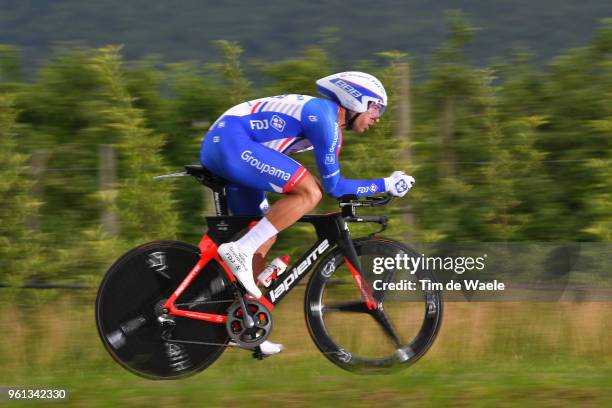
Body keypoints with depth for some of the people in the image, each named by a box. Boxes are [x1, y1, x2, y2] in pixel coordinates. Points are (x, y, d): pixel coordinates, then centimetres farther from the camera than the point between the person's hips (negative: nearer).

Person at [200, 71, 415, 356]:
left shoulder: (322, 115, 20)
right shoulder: (324, 116, -9)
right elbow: (333, 186, -9)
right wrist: (386, 185, -4)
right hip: (231, 142, -11)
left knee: (266, 238, 14)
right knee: (309, 192, -22)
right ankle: (239, 250, -24)